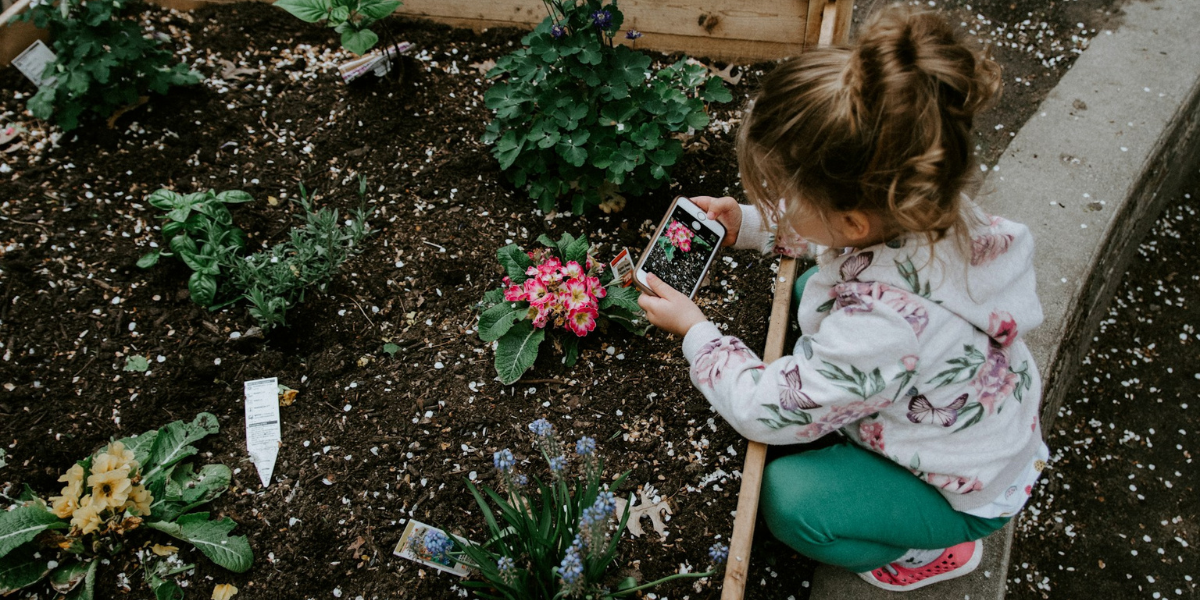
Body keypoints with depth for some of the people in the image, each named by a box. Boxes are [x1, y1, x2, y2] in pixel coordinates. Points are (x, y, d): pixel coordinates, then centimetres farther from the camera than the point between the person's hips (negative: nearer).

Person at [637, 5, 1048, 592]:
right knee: (810, 288, 7)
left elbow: (765, 410, -30)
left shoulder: (879, 326, -47)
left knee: (786, 498, -19)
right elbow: (829, 234, 3)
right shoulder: (920, 207, -25)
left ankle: (936, 552, 9)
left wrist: (695, 331, -16)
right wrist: (750, 224, -7)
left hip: (968, 492, -7)